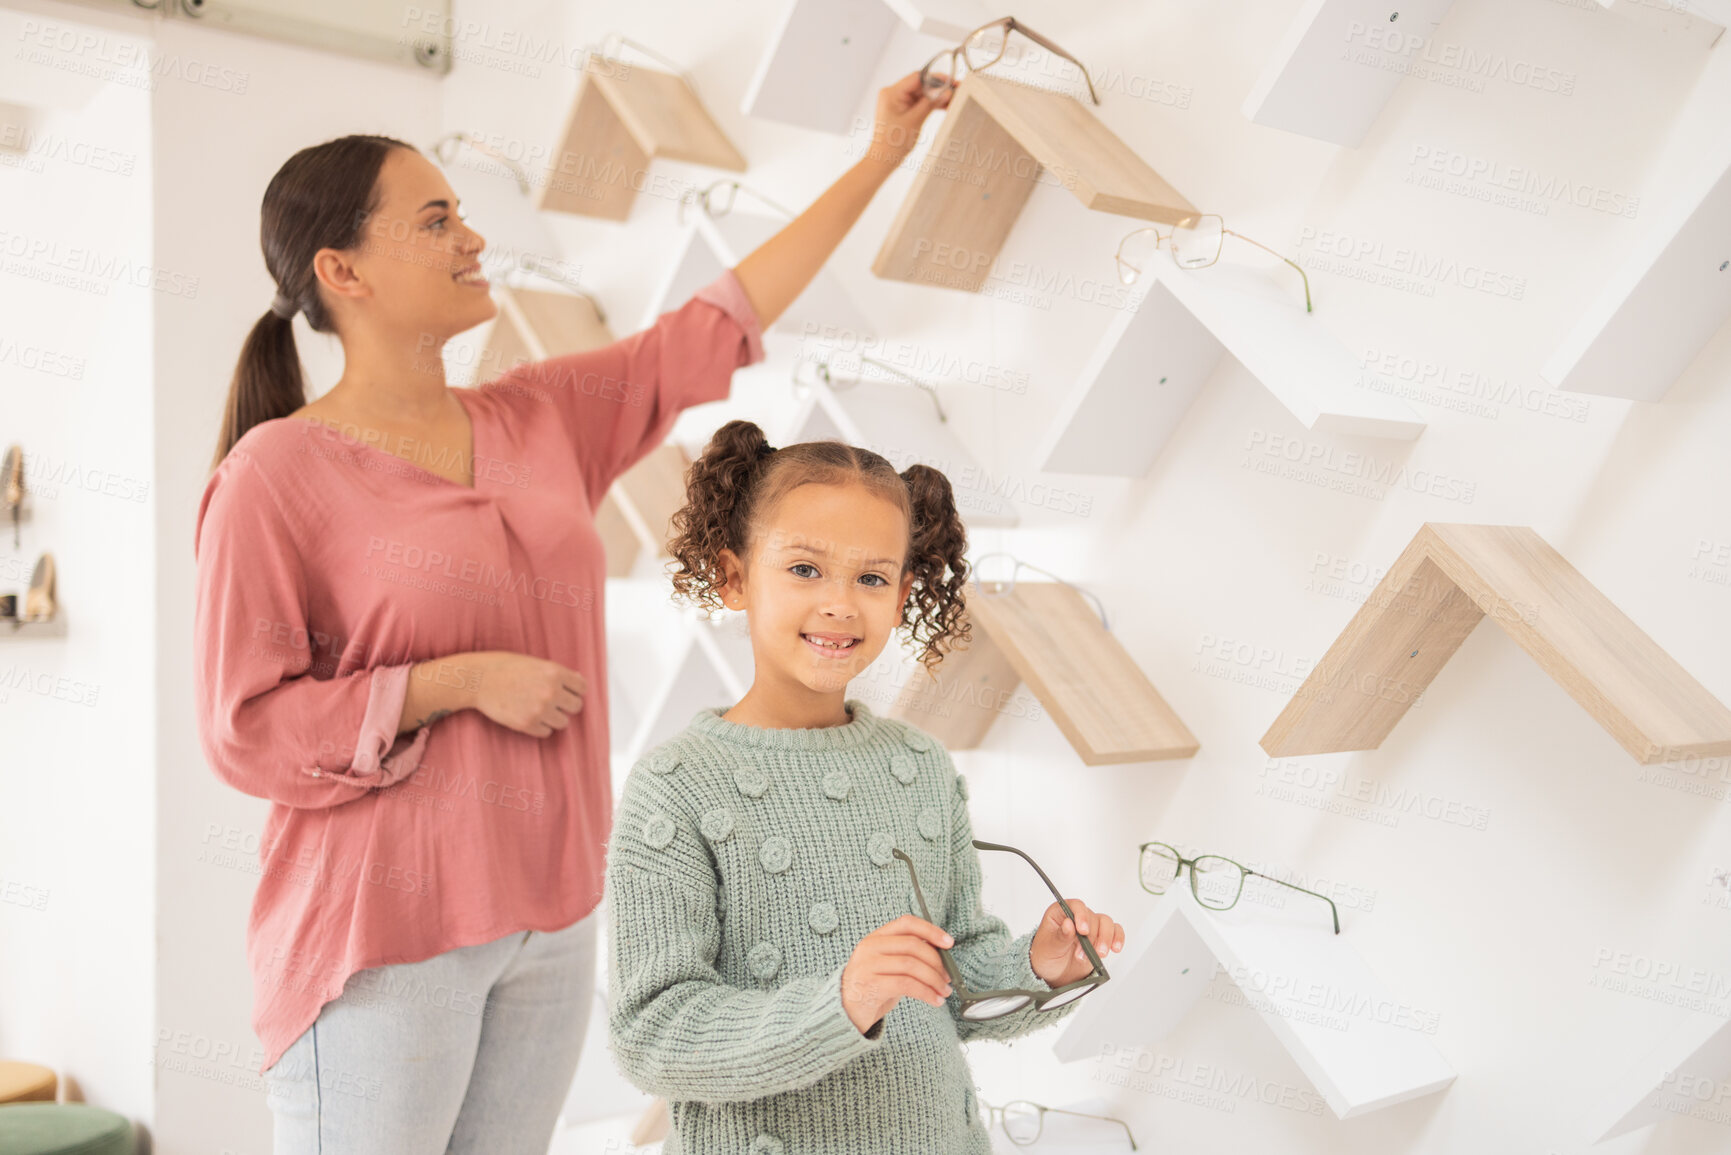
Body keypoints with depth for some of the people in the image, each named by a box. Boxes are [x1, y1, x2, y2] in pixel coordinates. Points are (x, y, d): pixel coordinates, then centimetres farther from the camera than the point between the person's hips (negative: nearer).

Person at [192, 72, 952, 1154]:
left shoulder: (543, 418, 6)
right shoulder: (277, 474, -10)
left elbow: (716, 327, 11)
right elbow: (247, 727, -10)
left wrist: (879, 160, 14)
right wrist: (459, 681, -17)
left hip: (552, 913, 6)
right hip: (382, 929, -5)